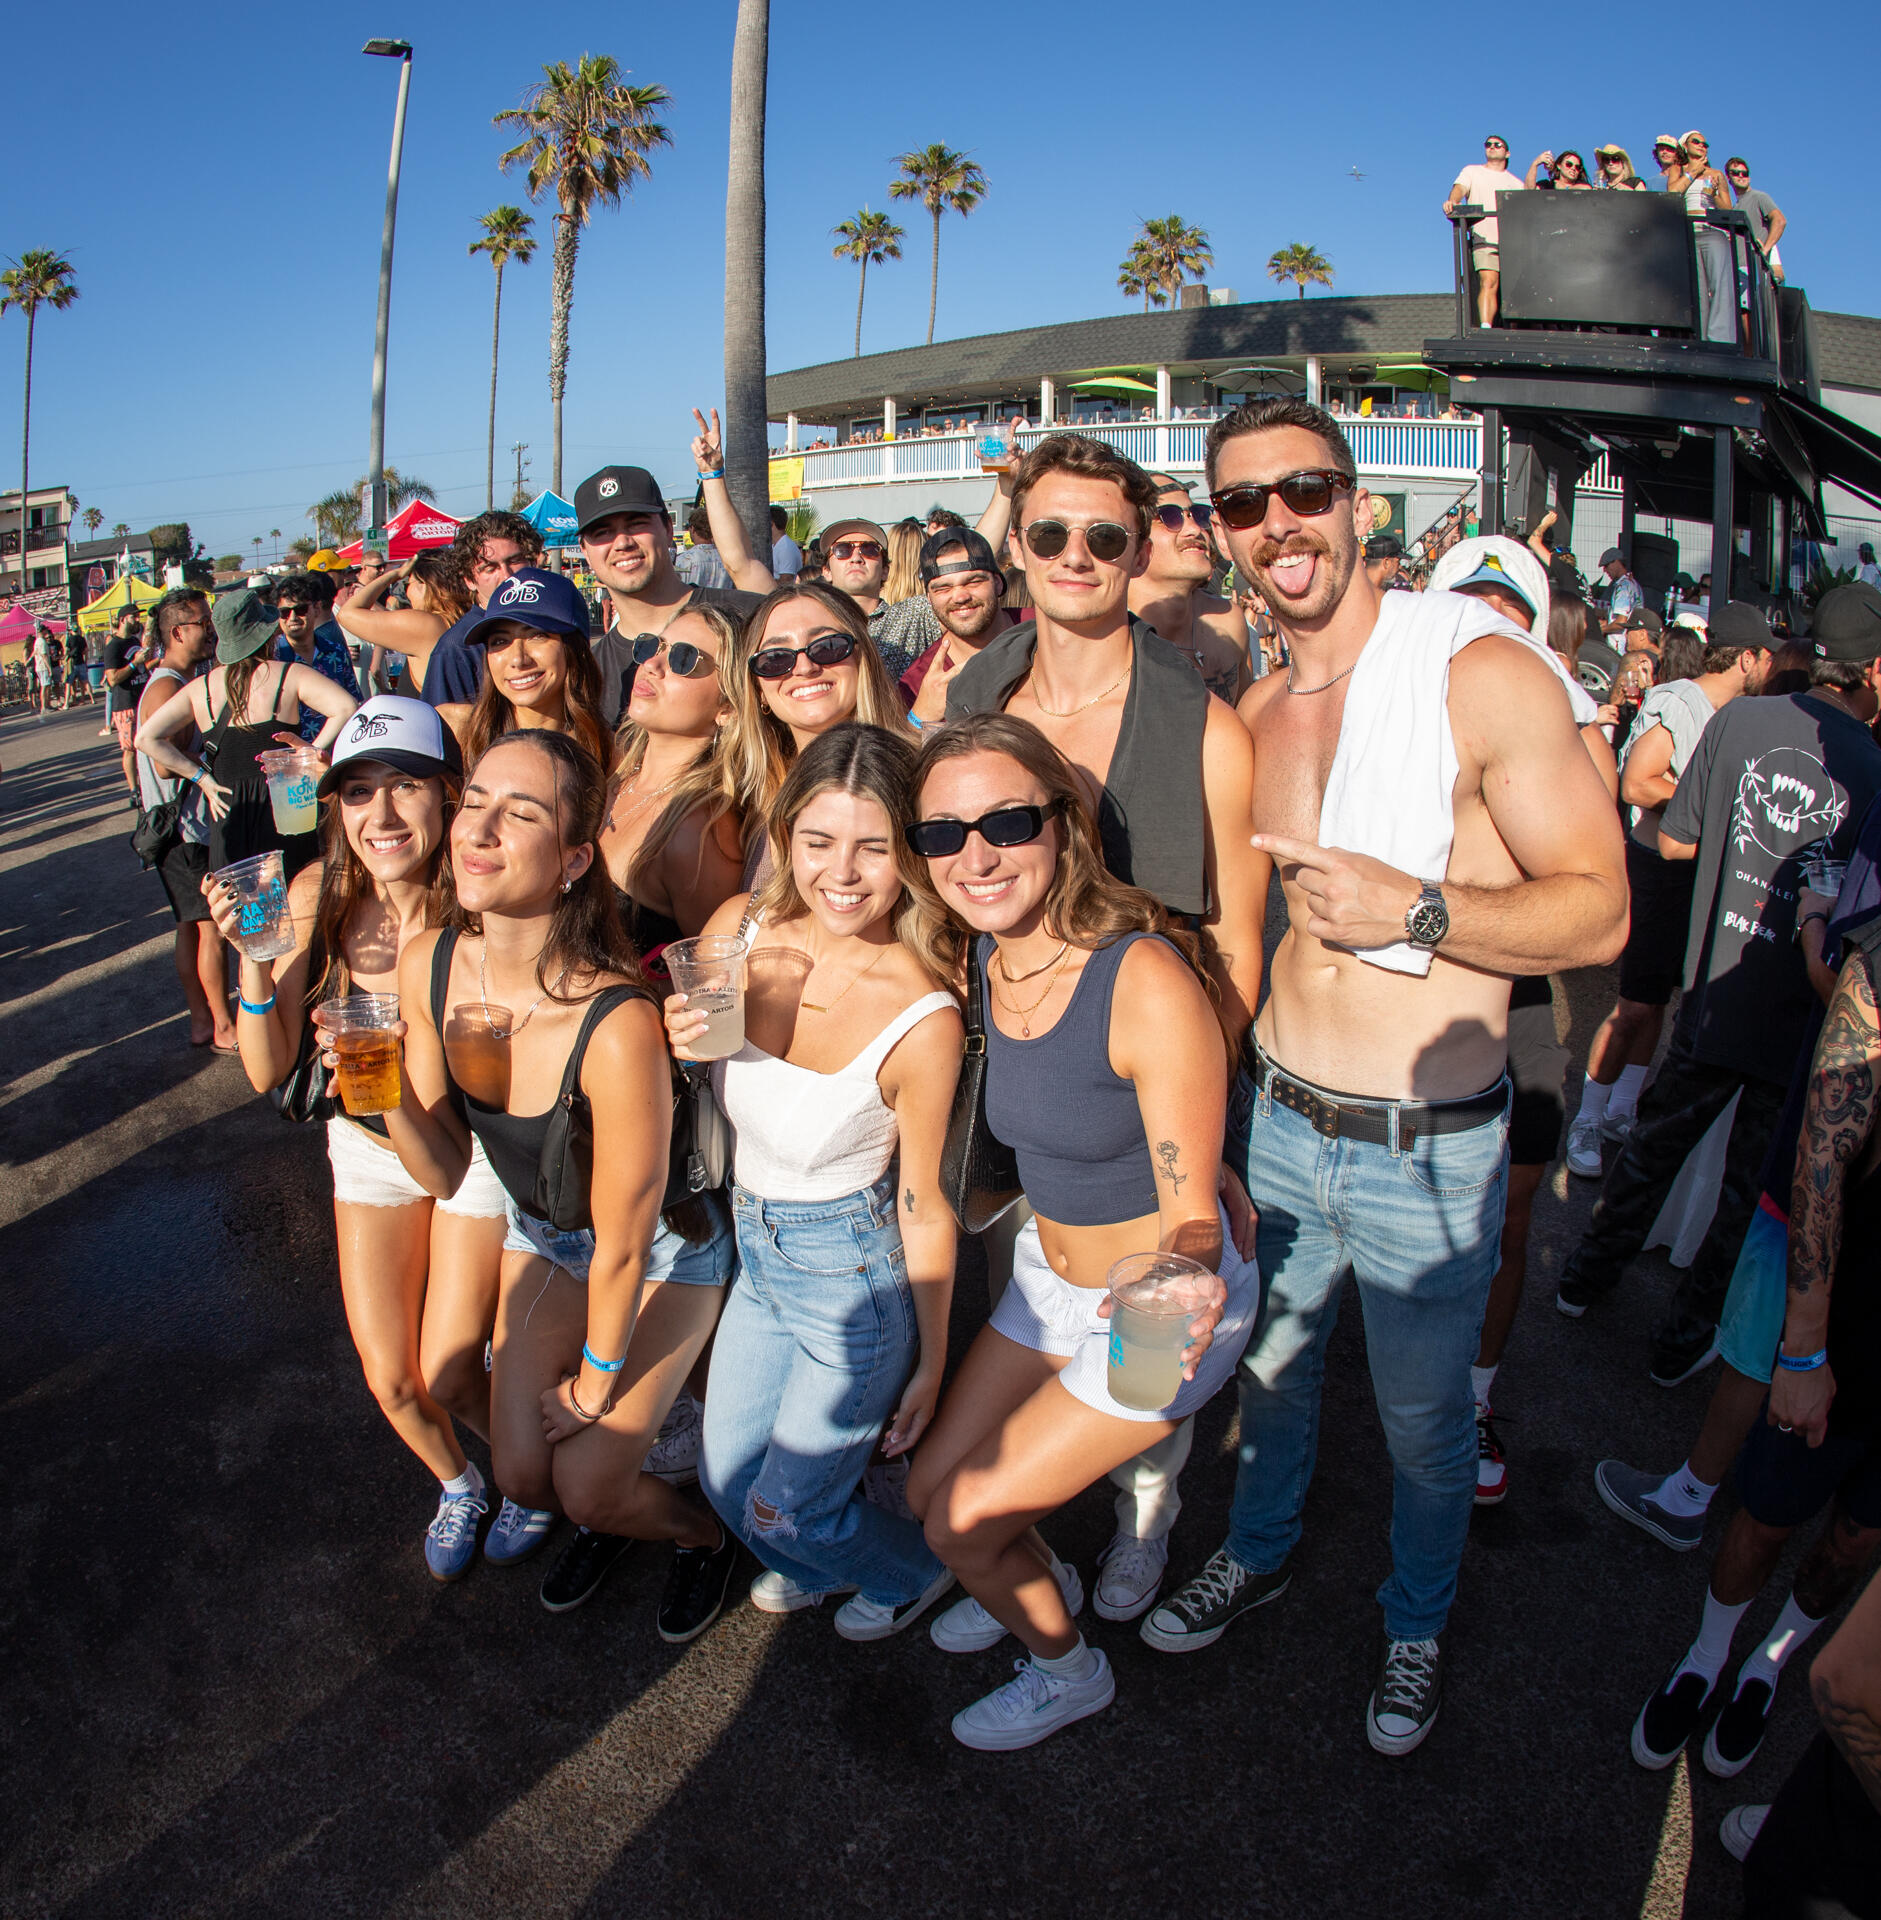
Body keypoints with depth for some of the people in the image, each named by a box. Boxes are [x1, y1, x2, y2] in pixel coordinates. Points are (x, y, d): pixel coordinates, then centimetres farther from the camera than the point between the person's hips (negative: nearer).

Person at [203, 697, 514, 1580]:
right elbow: (268, 1070, -14)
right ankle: (456, 1485, 46)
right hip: (367, 1146, 4)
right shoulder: (317, 895, -16)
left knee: (447, 1378, 3)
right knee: (390, 1381, 12)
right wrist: (252, 954, -28)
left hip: (476, 1149, -4)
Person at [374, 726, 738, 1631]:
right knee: (521, 1474, 7)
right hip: (541, 1235, 5)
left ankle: (702, 1532, 32)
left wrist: (595, 1382, -8)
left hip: (663, 1252, -5)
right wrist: (388, 1093, -28)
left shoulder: (616, 1024, -39)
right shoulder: (427, 965, -19)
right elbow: (445, 1170, -8)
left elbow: (623, 1244, -23)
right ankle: (603, 1509, 44)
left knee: (585, 1482, -3)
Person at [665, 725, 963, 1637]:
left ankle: (914, 1571, 44)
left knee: (783, 1513, 11)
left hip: (855, 1278, -6)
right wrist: (678, 1038, -20)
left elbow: (922, 1206, -16)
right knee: (726, 1481, 22)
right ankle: (820, 1561, 55)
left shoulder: (922, 1017, -28)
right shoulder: (739, 928, -14)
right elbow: (673, 1075, 4)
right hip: (755, 1256, 6)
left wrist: (932, 1361, -5)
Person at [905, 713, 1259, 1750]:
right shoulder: (985, 956, -11)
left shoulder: (1147, 980, -32)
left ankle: (1068, 1672, 32)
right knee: (931, 1489, 13)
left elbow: (1191, 1214, -23)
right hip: (1048, 1273, 7)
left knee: (966, 1522, 0)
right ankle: (1037, 1580, 47)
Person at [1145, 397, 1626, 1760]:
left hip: (1427, 1149, -4)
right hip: (1276, 1120, 5)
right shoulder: (1256, 709, 3)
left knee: (1425, 1422, 16)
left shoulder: (1482, 670, -16)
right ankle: (1260, 1555, 52)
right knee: (1268, 1362, 24)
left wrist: (1414, 907, -27)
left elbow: (1597, 913, -15)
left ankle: (1418, 1621, 45)